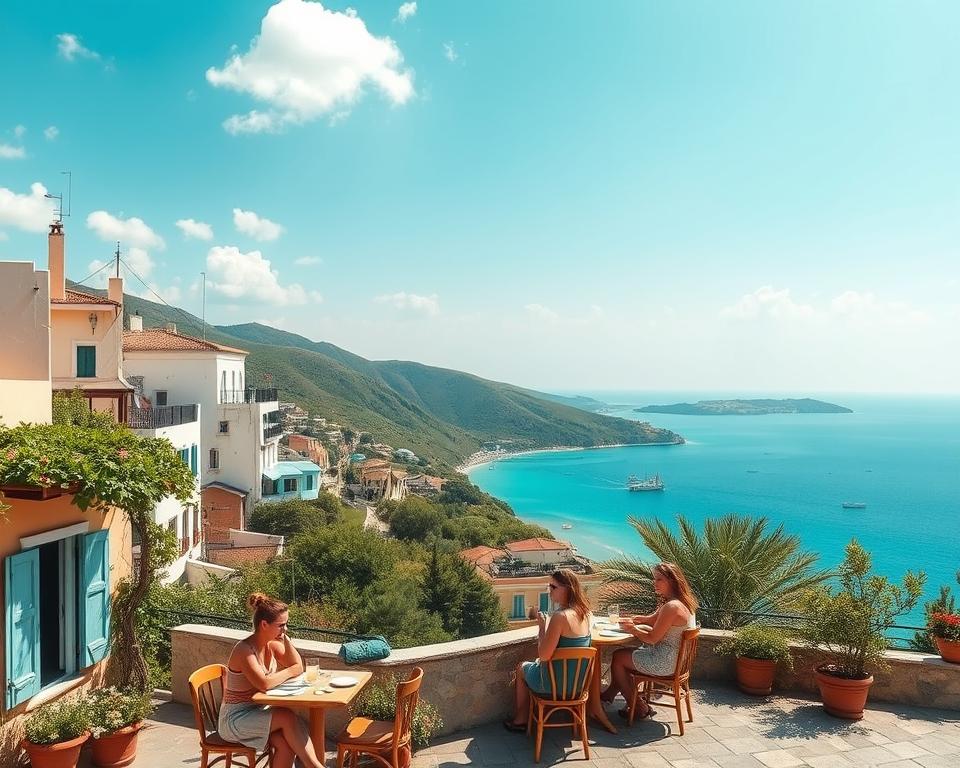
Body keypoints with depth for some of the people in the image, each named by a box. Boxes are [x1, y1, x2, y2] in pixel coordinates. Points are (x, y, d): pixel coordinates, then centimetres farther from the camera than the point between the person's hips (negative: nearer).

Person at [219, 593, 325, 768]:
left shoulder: (272, 644, 0)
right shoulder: (244, 649, -22)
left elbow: (298, 667, 2)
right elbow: (264, 684, -33)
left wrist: (286, 639, -9)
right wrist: (289, 672, -16)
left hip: (258, 711, 6)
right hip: (235, 718, -6)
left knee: (286, 745, -22)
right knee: (287, 716, -26)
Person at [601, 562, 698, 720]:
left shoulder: (672, 607, -26)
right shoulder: (682, 603, 8)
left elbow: (653, 638, -22)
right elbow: (653, 620, 17)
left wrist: (632, 629, -6)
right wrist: (635, 620, -1)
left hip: (665, 662, -10)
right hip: (674, 658, 10)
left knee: (618, 658, 3)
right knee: (621, 653, 17)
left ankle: (637, 707, 14)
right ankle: (611, 693, 26)